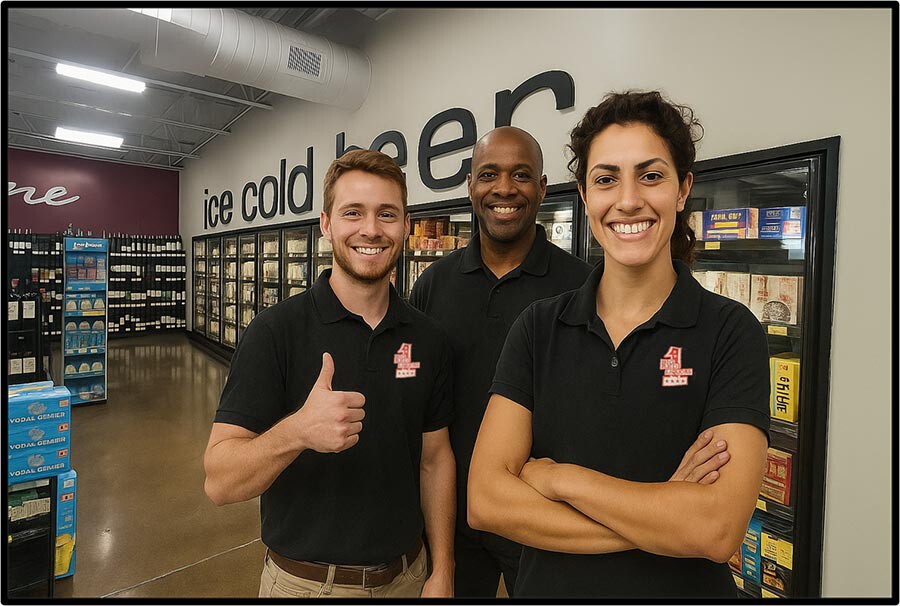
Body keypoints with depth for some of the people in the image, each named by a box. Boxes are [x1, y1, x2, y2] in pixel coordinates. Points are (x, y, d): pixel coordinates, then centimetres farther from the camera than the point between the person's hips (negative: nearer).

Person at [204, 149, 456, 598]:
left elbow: (434, 459, 1)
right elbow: (219, 483, -19)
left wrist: (442, 573, -1)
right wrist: (297, 431, -37)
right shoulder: (276, 330, -17)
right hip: (305, 580, -3)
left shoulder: (427, 338, -6)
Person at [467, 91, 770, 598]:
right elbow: (485, 499, -17)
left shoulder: (730, 332, -13)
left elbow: (719, 529, -24)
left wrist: (557, 476, -17)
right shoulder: (539, 328, -9)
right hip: (547, 586, 2)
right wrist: (665, 517, -21)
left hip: (683, 587, -1)